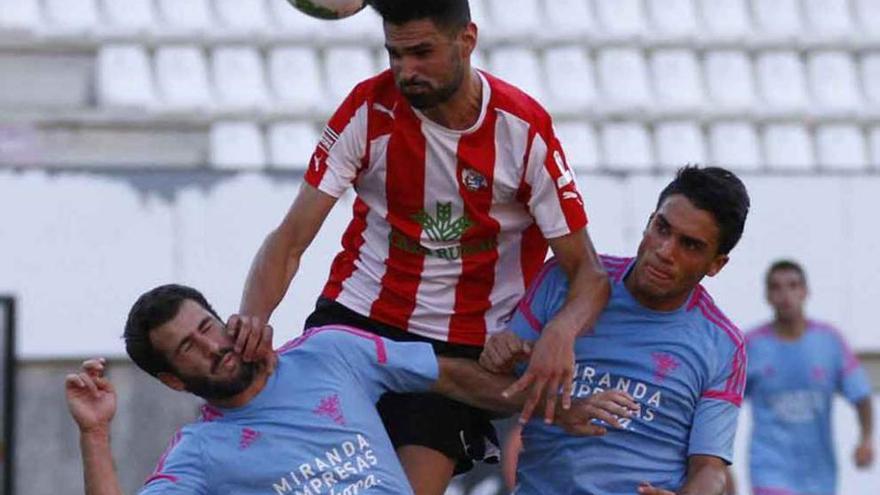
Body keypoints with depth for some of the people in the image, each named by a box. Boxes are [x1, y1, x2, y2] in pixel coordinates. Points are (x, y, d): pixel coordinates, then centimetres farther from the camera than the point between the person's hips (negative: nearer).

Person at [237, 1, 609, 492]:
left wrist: (560, 333, -32)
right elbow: (291, 240, -7)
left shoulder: (524, 130, -10)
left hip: (463, 345, -1)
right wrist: (251, 320, -28)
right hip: (355, 317, 1)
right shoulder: (370, 109, -7)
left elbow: (588, 271, -8)